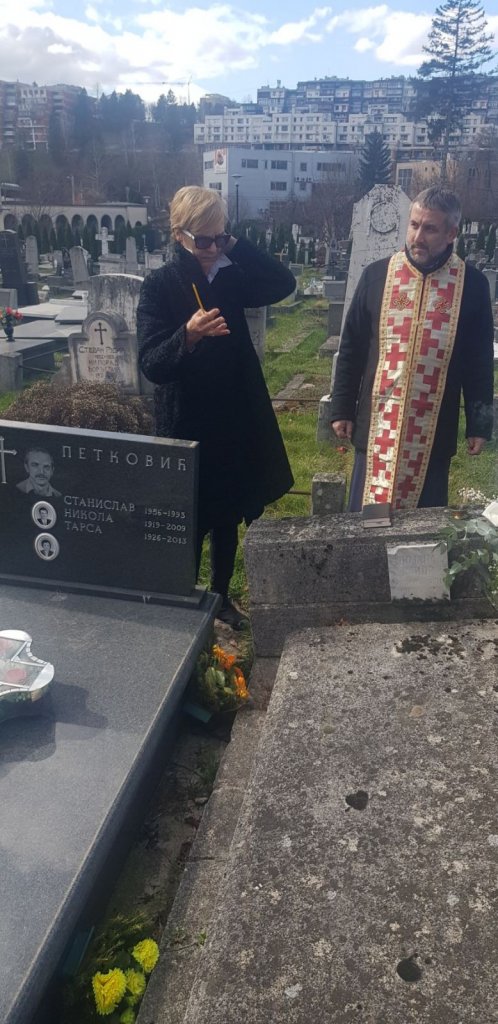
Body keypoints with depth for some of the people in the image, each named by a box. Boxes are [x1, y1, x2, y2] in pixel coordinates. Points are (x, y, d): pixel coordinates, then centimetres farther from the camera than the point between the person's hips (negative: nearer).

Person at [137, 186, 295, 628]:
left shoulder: (231, 276, 4)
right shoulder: (160, 285, -10)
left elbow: (284, 283, -9)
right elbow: (151, 364, -18)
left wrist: (234, 244, -12)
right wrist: (187, 335, -37)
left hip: (236, 419, 5)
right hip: (187, 424, -5)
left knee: (230, 516, 15)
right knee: (191, 521, 3)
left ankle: (221, 597, 33)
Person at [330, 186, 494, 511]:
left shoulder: (472, 284, -2)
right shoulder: (377, 275, -1)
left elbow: (479, 360, 3)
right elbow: (351, 348, 4)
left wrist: (479, 424, 3)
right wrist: (342, 409, 4)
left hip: (434, 431, 0)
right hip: (377, 425, 1)